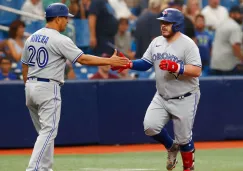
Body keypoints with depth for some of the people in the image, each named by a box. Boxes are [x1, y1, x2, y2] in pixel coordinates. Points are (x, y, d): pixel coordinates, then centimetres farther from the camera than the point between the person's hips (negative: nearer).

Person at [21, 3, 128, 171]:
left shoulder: (31, 38, 12)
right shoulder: (59, 40, -12)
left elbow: (25, 67, 17)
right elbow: (83, 59, -16)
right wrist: (110, 61, -12)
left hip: (31, 87, 8)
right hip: (48, 89, -8)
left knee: (45, 131, 16)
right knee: (48, 131, -7)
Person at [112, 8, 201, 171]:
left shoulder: (187, 44, -15)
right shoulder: (157, 42, 5)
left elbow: (196, 71, -22)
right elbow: (145, 63, 8)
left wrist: (176, 67, -34)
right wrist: (129, 64, -10)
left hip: (184, 99, -6)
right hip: (162, 97, 6)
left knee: (184, 137, 2)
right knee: (150, 126, -11)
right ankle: (171, 147, 18)